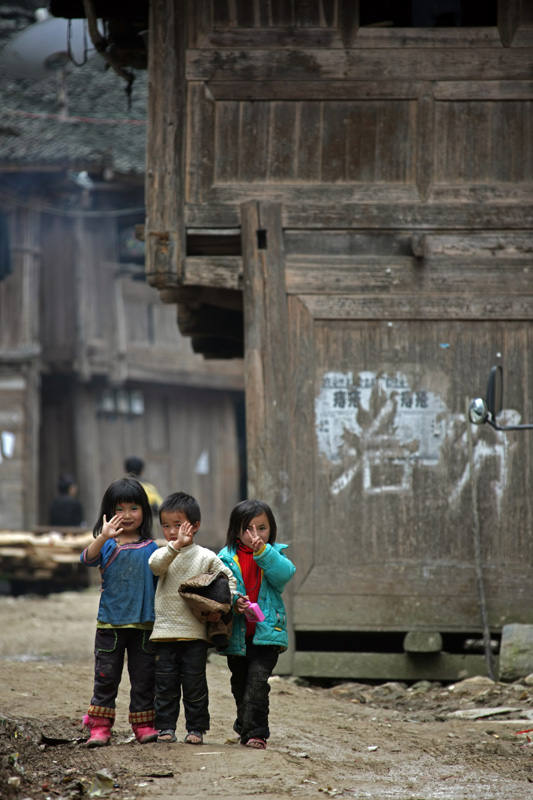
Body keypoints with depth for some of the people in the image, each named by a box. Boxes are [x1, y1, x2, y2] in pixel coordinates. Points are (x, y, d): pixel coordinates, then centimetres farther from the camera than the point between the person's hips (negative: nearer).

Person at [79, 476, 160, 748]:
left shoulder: (151, 548, 4)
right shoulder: (106, 545, 0)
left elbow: (161, 580, 10)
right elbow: (87, 559, -21)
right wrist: (103, 537, -34)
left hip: (144, 624, 1)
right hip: (110, 623, -1)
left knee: (144, 678, 7)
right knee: (106, 677, 2)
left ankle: (144, 725, 15)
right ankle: (99, 727, 7)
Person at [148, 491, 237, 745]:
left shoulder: (206, 557, 2)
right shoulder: (163, 554, 5)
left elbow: (228, 579, 7)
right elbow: (155, 565, -18)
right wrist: (175, 545, -31)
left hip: (194, 632, -1)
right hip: (164, 631, 1)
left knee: (194, 684, 4)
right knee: (165, 684, 5)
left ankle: (196, 728, 12)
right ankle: (166, 726, 13)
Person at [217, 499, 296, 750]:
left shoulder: (274, 555, 4)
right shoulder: (227, 557, 2)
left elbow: (284, 574, -16)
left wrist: (263, 551, -27)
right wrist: (233, 601, -25)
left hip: (266, 632, -2)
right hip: (237, 633, 2)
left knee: (257, 681, -16)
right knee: (240, 684, 18)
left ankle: (254, 731, -13)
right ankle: (245, 723, 38)